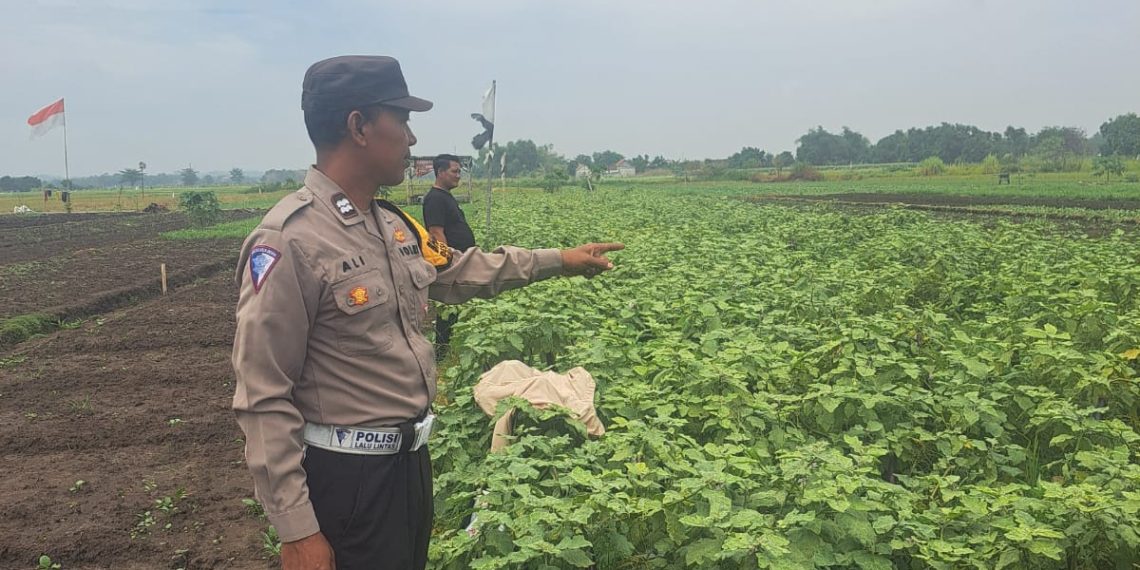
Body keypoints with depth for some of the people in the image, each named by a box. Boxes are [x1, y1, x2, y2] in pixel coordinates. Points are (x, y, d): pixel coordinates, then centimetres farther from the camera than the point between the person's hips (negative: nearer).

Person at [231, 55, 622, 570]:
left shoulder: (392, 224, 4)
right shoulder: (288, 241, -22)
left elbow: (462, 271, 22)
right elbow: (264, 398, -21)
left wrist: (560, 260, 23)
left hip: (410, 458, 9)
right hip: (348, 475, -8)